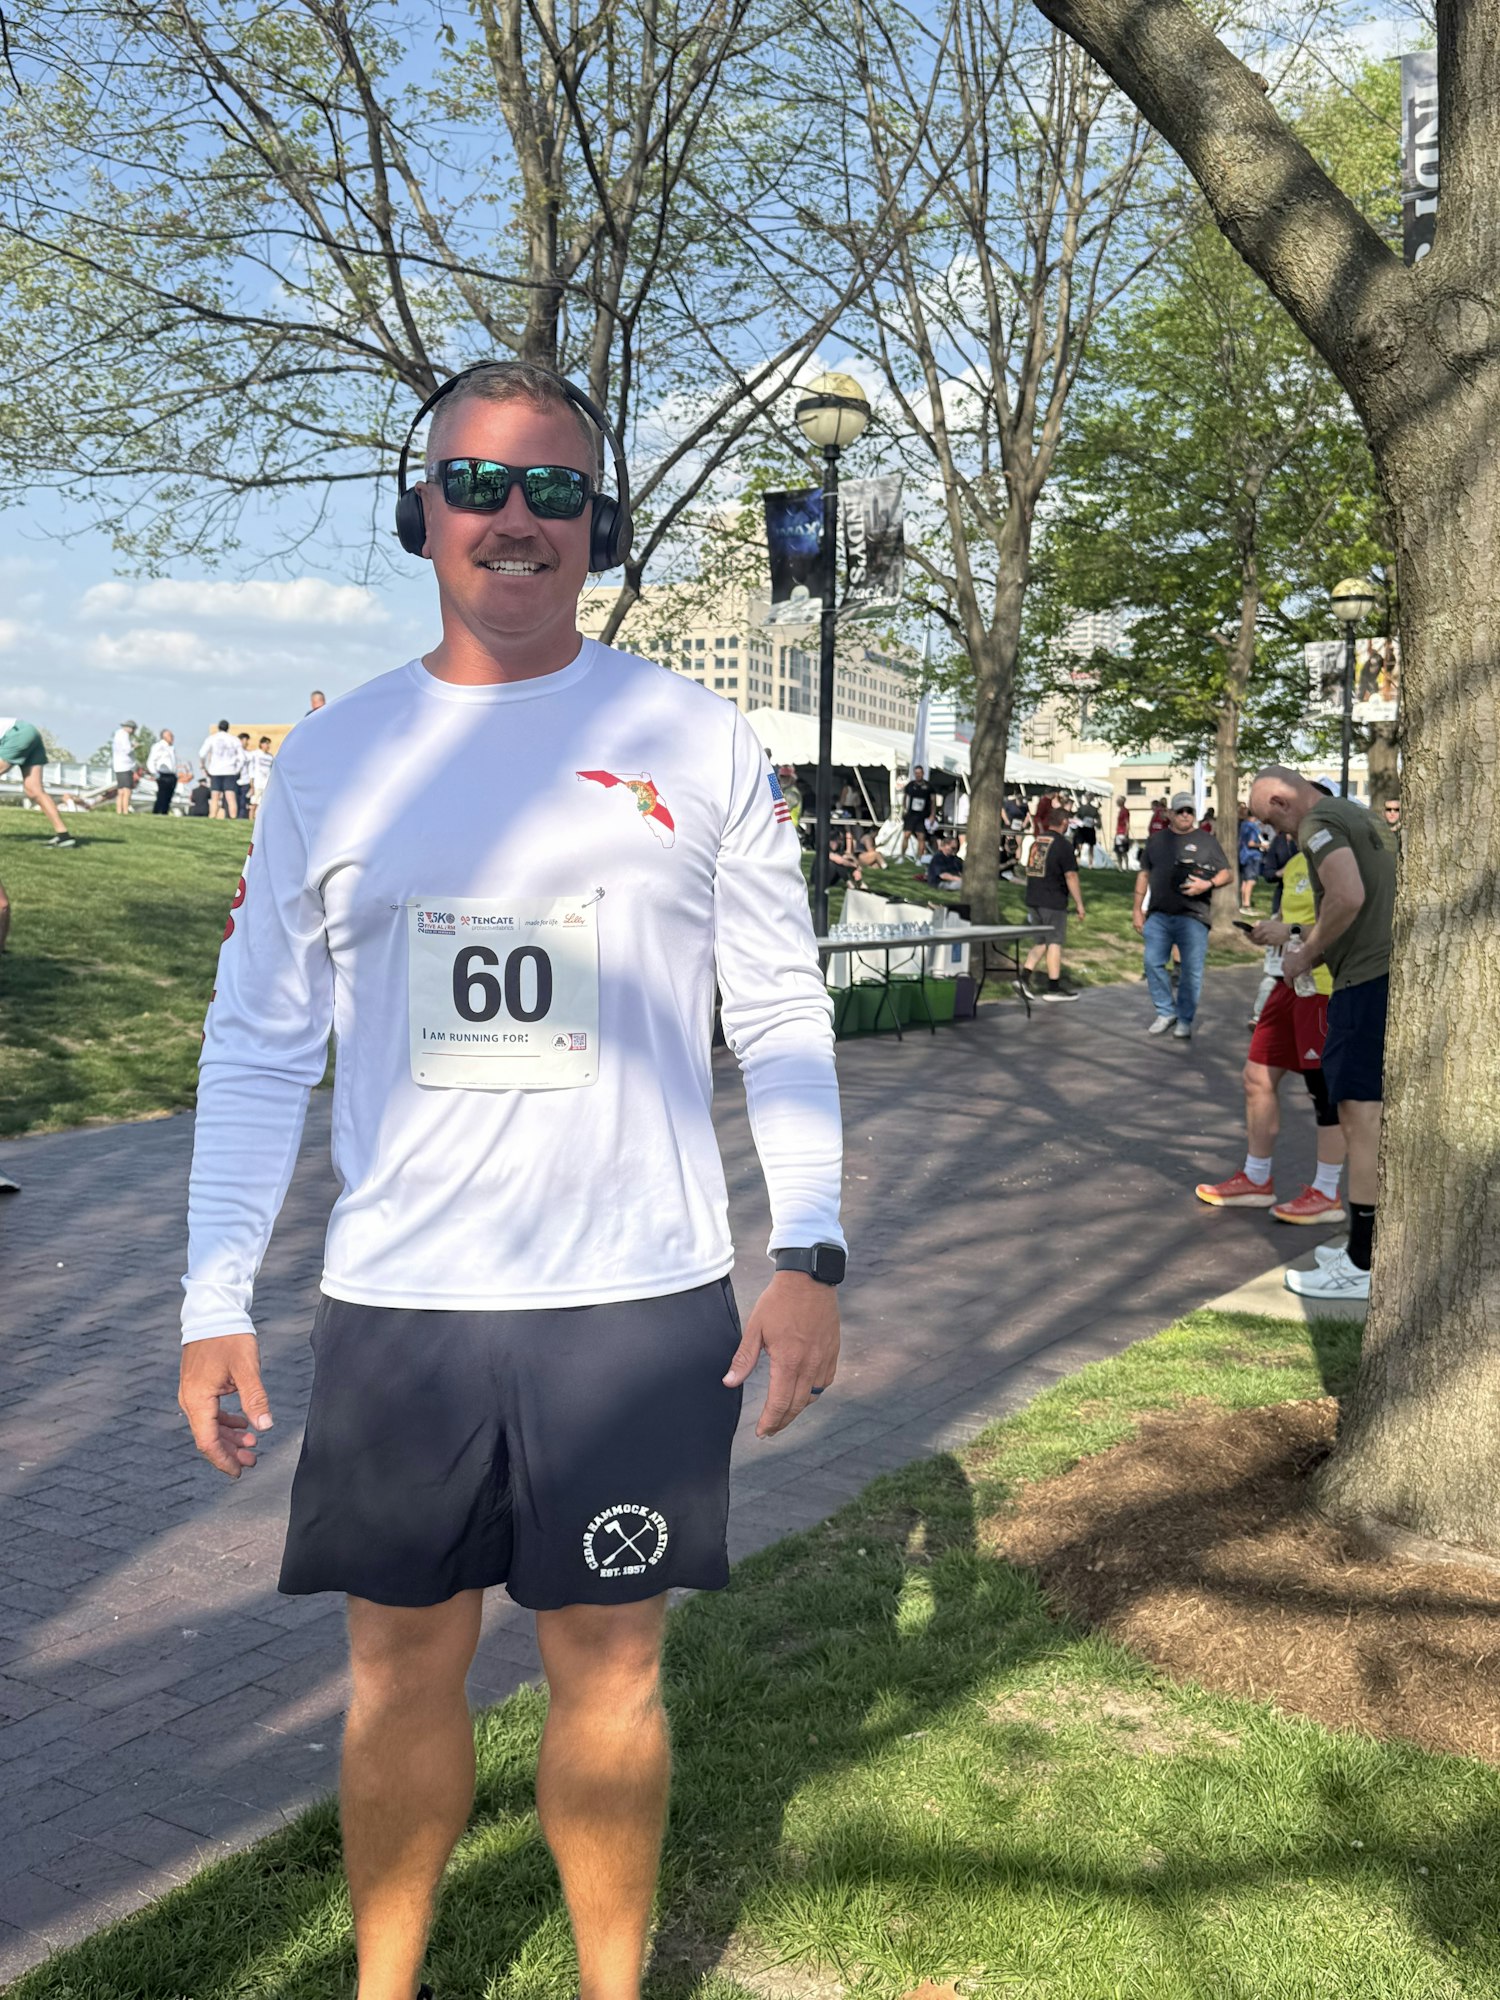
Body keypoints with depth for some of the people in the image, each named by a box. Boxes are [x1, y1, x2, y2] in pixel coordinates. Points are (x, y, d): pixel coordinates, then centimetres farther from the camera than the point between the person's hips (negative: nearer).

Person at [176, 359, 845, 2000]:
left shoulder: (697, 744, 1)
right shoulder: (330, 758, 5)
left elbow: (782, 1013, 3)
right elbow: (257, 1045, 6)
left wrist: (809, 1255, -5)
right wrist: (213, 1301, 1)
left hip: (639, 1301, -1)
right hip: (396, 1307, 2)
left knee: (608, 1671, 11)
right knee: (402, 1666, 14)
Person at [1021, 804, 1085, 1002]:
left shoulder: (1037, 840, 11)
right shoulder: (1063, 844, -12)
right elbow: (1071, 876, -15)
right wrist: (1079, 904, -10)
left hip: (1033, 899, 7)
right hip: (1053, 902, -7)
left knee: (1041, 940, 16)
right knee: (1055, 942, 0)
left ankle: (1024, 978, 7)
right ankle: (1054, 988, 4)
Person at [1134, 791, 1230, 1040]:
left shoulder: (1206, 841, 5)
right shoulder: (1156, 839, 13)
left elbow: (1226, 874, 5)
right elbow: (1144, 875, 15)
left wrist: (1208, 884, -16)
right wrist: (1138, 909, 11)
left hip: (1193, 917, -3)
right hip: (1159, 916, 3)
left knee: (1191, 970, -2)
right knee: (1153, 963, 0)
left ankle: (1185, 1020, 9)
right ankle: (1166, 1012, 15)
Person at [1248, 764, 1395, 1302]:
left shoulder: (1318, 823, -9)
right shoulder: (1354, 815, 21)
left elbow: (1349, 898, -24)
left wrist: (1306, 953, -10)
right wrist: (1293, 935, 26)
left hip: (1366, 980, -10)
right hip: (1385, 970, 10)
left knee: (1361, 1116, -7)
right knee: (1369, 1117, 15)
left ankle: (1360, 1267, -3)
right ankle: (1366, 1243, 22)